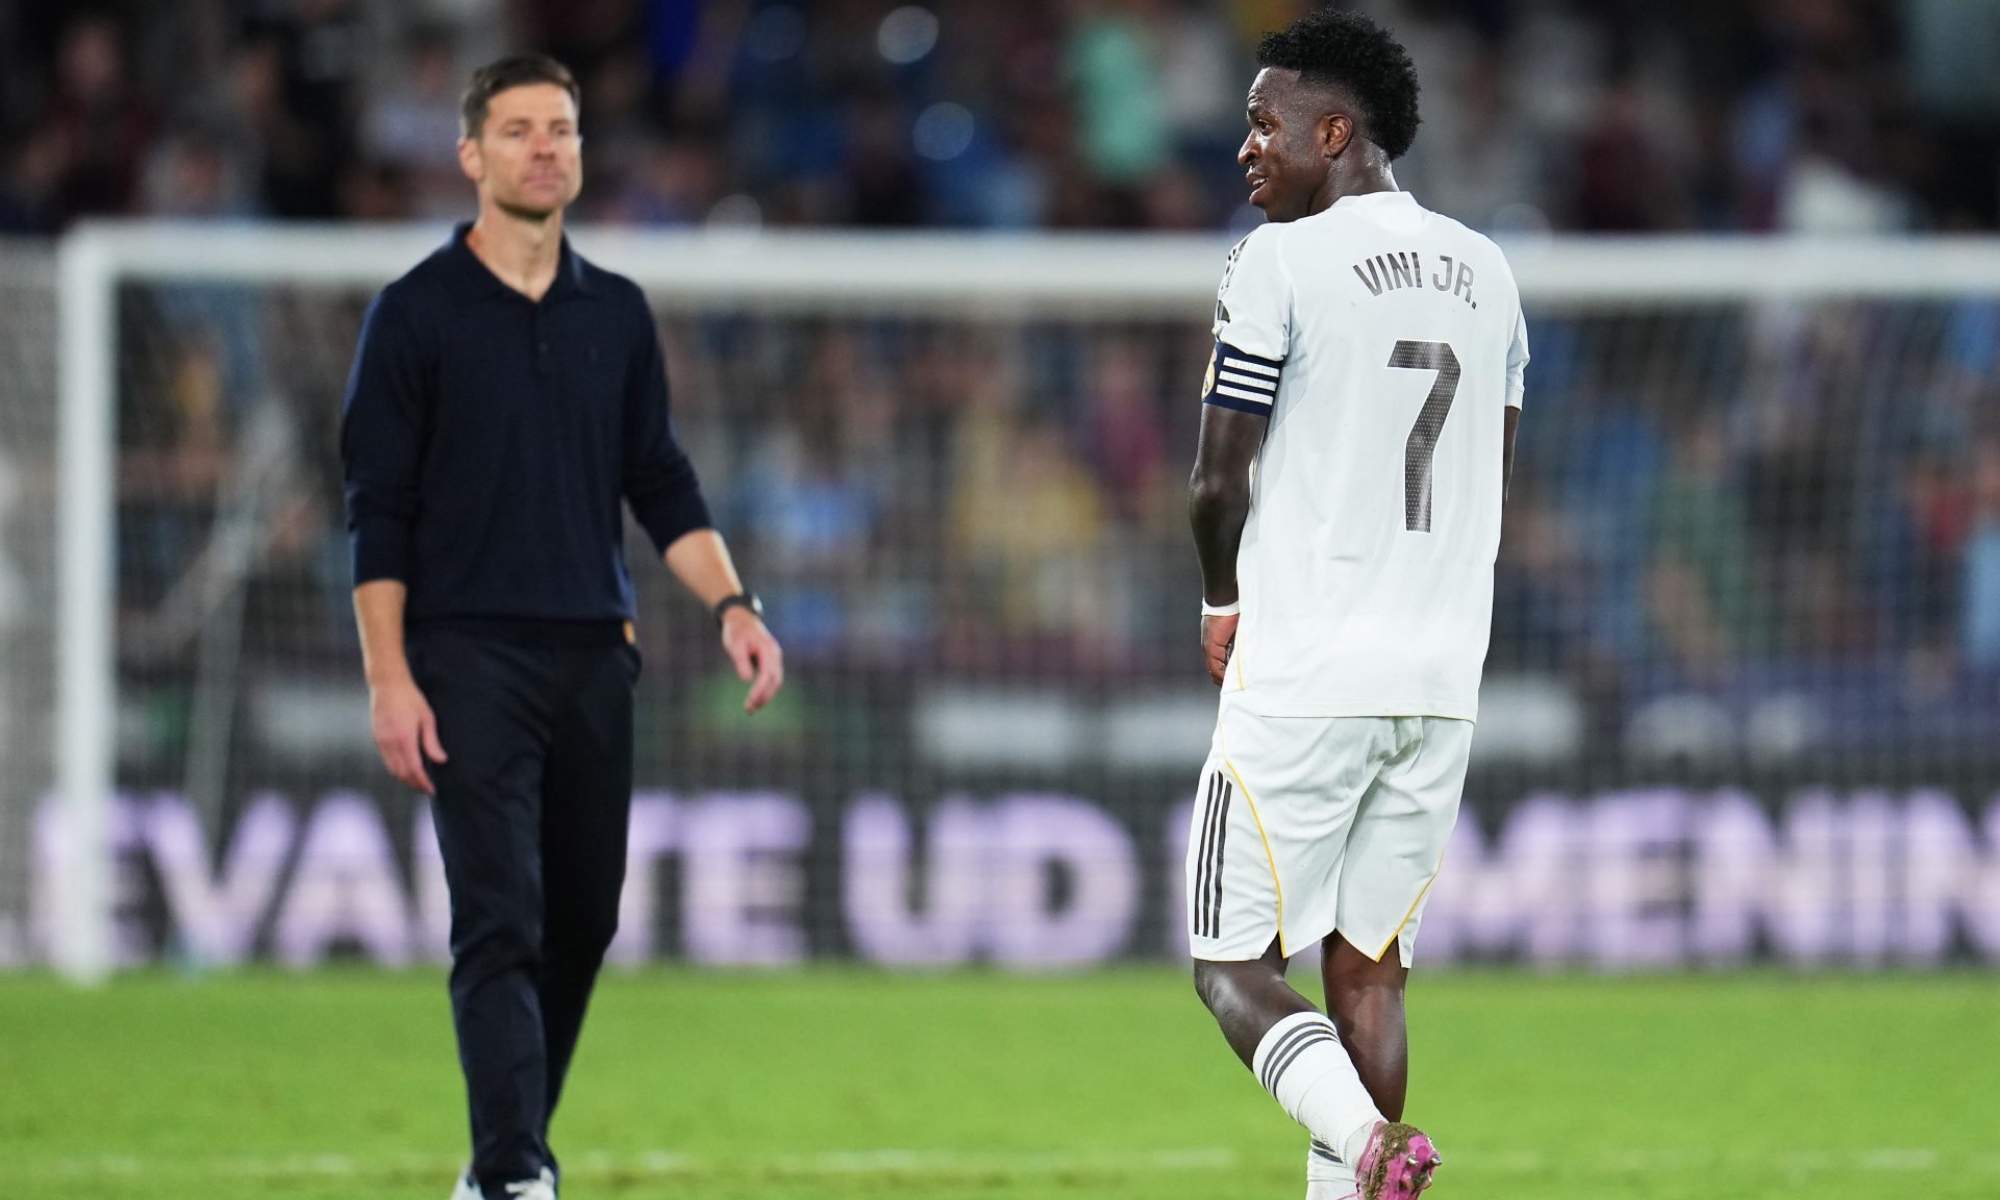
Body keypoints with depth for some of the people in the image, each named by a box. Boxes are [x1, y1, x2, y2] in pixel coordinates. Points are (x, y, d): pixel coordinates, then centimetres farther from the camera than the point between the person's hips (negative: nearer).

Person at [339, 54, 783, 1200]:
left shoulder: (617, 312, 12)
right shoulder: (418, 312, -2)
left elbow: (663, 483, 15)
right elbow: (379, 511, -4)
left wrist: (732, 603, -1)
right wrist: (390, 679, -11)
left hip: (595, 659, 5)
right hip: (470, 661, -5)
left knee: (582, 923, 6)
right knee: (503, 924, -13)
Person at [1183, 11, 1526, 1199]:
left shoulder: (1283, 262, -9)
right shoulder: (1484, 273, 12)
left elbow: (1219, 485, -8)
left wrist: (1224, 604, 10)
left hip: (1302, 674, -6)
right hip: (1442, 677, 6)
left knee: (1235, 966, -1)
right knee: (1368, 967, 12)